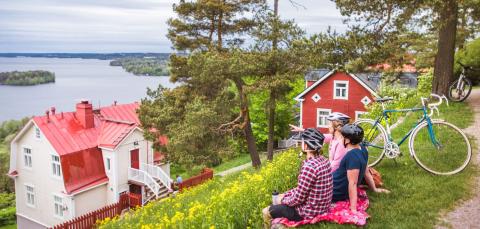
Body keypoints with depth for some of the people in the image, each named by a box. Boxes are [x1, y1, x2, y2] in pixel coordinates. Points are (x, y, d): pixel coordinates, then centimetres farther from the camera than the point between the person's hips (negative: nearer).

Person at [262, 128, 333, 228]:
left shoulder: (309, 166, -28)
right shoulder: (324, 161, 0)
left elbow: (298, 198, -23)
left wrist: (283, 200, -4)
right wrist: (285, 195, 7)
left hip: (309, 212, -9)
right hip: (321, 207, 9)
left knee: (266, 212, 4)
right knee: (284, 198, 28)